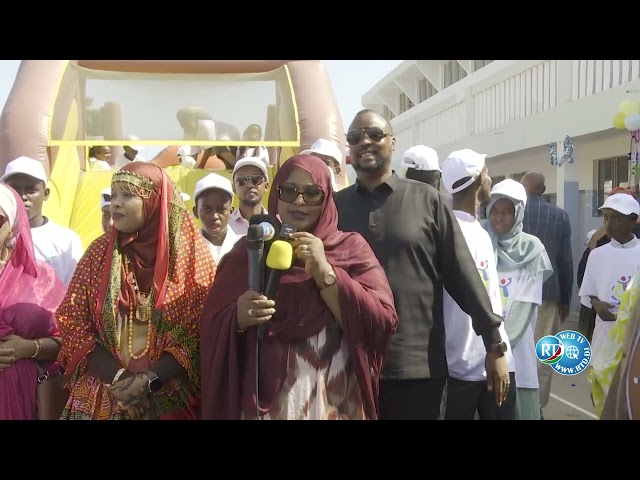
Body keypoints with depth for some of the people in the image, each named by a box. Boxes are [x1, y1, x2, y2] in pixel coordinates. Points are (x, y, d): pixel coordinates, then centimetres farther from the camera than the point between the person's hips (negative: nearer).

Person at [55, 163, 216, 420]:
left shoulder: (188, 255, -4)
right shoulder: (99, 252, 2)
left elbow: (200, 332, -8)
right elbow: (72, 322, -1)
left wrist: (150, 381, -17)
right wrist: (118, 378, -12)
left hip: (169, 399, -1)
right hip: (100, 396, 2)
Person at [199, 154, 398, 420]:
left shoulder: (352, 249, 0)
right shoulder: (248, 249, 3)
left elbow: (382, 324, -11)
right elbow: (211, 329, 0)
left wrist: (325, 272, -18)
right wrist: (239, 317, -20)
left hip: (332, 402, 0)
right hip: (264, 401, 1)